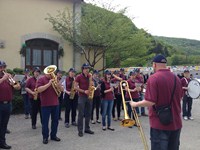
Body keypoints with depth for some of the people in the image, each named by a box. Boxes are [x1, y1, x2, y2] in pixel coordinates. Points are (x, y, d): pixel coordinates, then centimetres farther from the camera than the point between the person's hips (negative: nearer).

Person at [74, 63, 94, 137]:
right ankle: (80, 130, 4)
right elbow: (76, 87, -9)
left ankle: (87, 128, 20)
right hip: (82, 96, -5)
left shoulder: (90, 76, 9)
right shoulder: (78, 77, -6)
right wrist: (84, 91, -17)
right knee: (81, 114, -3)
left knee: (88, 113, 9)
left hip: (89, 96, 5)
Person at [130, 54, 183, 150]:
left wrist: (135, 104, -6)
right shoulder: (176, 78, 5)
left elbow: (150, 102, -21)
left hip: (160, 124, -6)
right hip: (176, 122, 6)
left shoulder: (153, 78, -15)